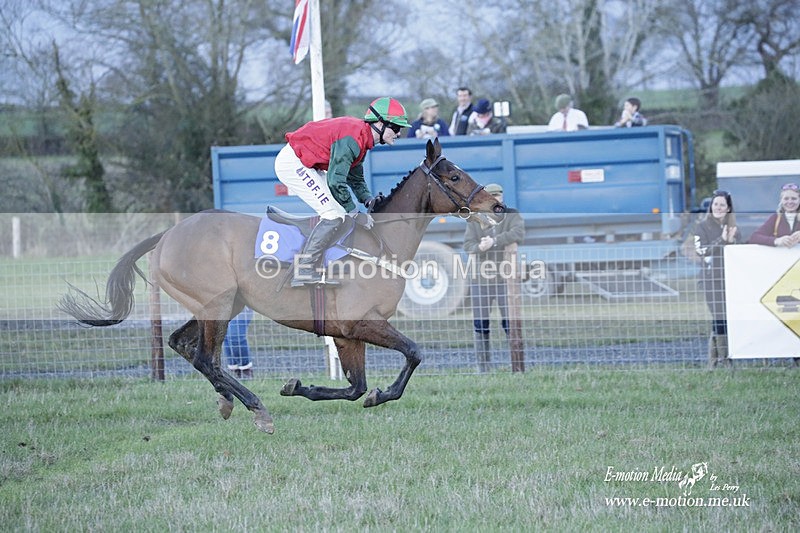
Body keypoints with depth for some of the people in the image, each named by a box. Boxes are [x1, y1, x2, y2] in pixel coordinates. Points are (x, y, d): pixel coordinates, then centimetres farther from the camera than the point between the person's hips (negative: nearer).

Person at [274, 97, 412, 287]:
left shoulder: (362, 136, 8)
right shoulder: (351, 139, -24)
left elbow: (356, 178, 18)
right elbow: (336, 181, -26)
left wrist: (367, 198, 0)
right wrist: (354, 213, -17)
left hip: (304, 165, 11)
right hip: (292, 163, -11)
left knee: (336, 213, 12)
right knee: (334, 215, -14)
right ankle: (304, 272, -16)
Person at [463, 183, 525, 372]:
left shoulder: (512, 216, 2)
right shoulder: (475, 220, 7)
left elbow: (519, 233, -18)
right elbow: (468, 245, -4)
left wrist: (494, 241, -25)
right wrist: (479, 247, -27)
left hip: (505, 278, -2)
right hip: (481, 279, 2)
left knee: (509, 321, -4)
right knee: (480, 324, 5)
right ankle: (483, 366, 12)